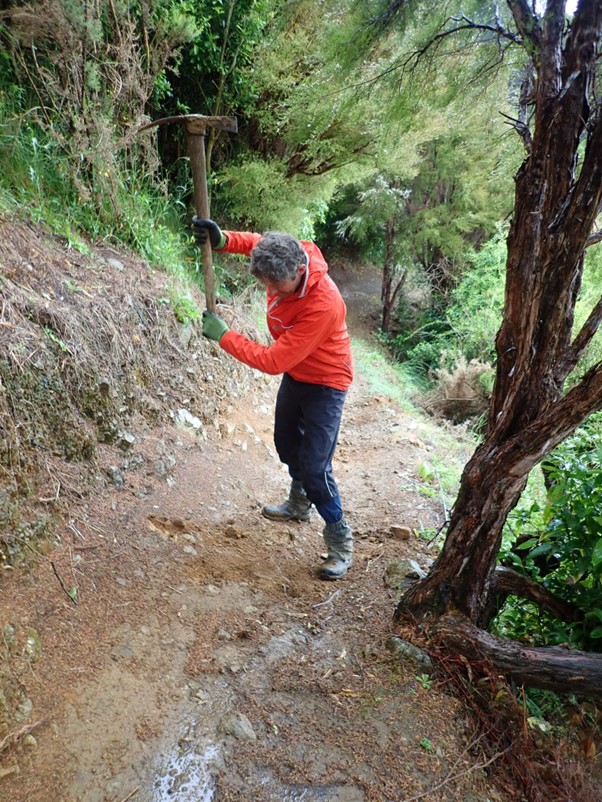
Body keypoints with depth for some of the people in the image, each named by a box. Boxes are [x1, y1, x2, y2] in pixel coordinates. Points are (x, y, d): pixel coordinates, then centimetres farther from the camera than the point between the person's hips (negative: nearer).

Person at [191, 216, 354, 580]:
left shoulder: (323, 305, -39)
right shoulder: (286, 261, -19)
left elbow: (273, 361, -36)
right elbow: (256, 243, 6)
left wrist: (223, 335, -27)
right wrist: (222, 239, -14)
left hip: (325, 384, -8)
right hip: (295, 372, 8)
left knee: (314, 466, -12)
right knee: (286, 442, 24)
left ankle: (340, 541, 9)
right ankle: (299, 505, 48)